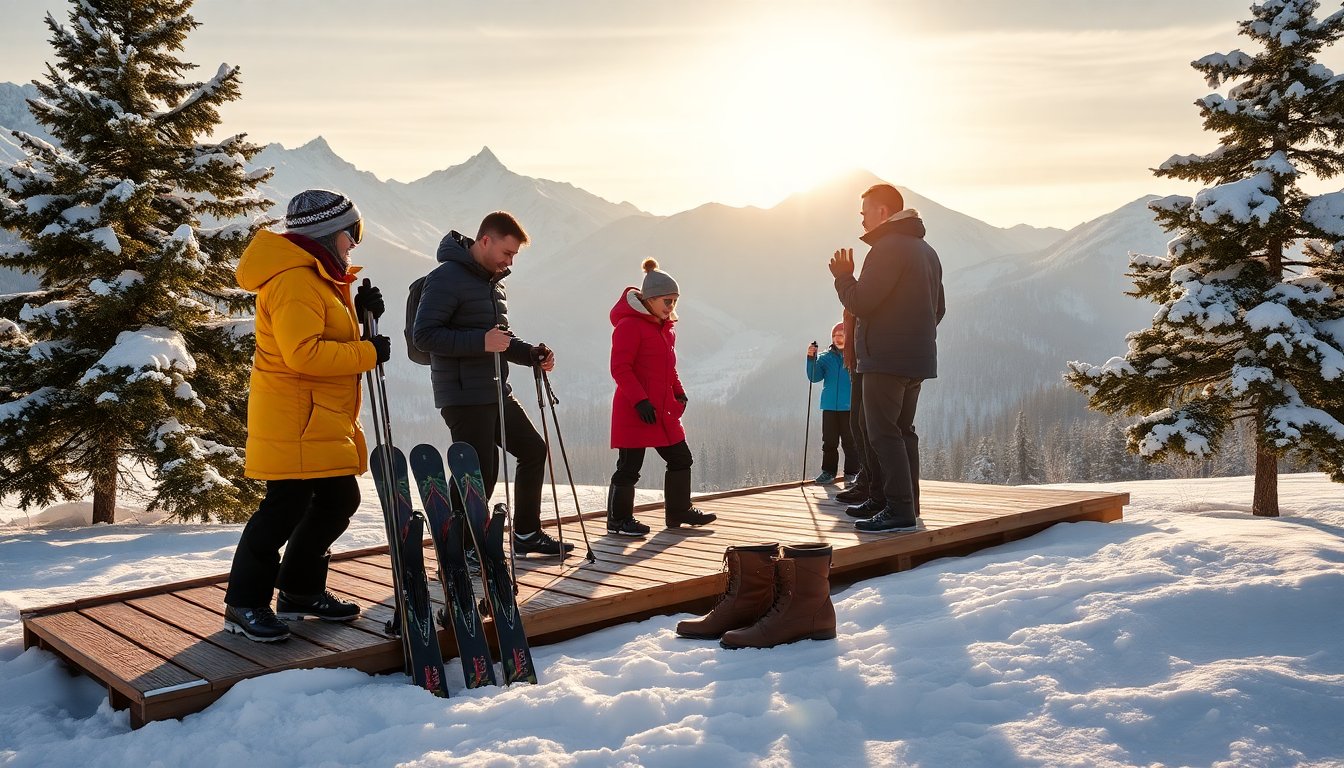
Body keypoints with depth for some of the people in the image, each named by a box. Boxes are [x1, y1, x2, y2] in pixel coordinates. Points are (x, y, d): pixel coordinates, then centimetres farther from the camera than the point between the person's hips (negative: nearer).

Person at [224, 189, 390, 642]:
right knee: (284, 509, -6)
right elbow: (304, 353, -27)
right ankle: (244, 604, 7)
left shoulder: (318, 278, 16)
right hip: (293, 421, -11)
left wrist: (357, 309, 4)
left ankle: (301, 591, 28)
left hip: (323, 420, 11)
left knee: (338, 501, 15)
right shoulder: (294, 281, -18)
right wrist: (368, 352, -19)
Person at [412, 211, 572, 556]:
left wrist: (530, 354, 7)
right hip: (464, 396, -9)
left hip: (497, 393, 9)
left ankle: (526, 533, 26)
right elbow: (424, 334, -20)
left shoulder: (494, 282, 16)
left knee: (533, 449, 14)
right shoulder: (447, 278, -13)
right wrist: (480, 342, -27)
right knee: (480, 475, -6)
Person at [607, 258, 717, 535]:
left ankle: (678, 511, 28)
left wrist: (679, 391, 13)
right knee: (629, 466, -1)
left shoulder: (665, 327, 15)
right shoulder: (629, 325, -13)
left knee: (681, 458, 14)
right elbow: (620, 368, -17)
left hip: (664, 409, 9)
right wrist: (640, 401, -21)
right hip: (635, 410, -9)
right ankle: (618, 519, 12)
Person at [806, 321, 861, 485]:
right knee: (829, 442, 7)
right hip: (829, 406, 3)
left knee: (850, 441, 0)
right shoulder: (826, 357, 7)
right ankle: (828, 471, 15)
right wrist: (811, 358, -14)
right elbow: (814, 377, 1)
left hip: (850, 407, -3)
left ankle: (852, 473, 8)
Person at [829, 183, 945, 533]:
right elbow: (938, 309, 23)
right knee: (903, 430, 14)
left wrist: (843, 275, -2)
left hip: (886, 359, -10)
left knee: (884, 432, -7)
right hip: (918, 359, 10)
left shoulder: (888, 248, -13)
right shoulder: (927, 251, 19)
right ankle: (908, 507, 18)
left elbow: (860, 302, -18)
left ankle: (899, 510, -9)